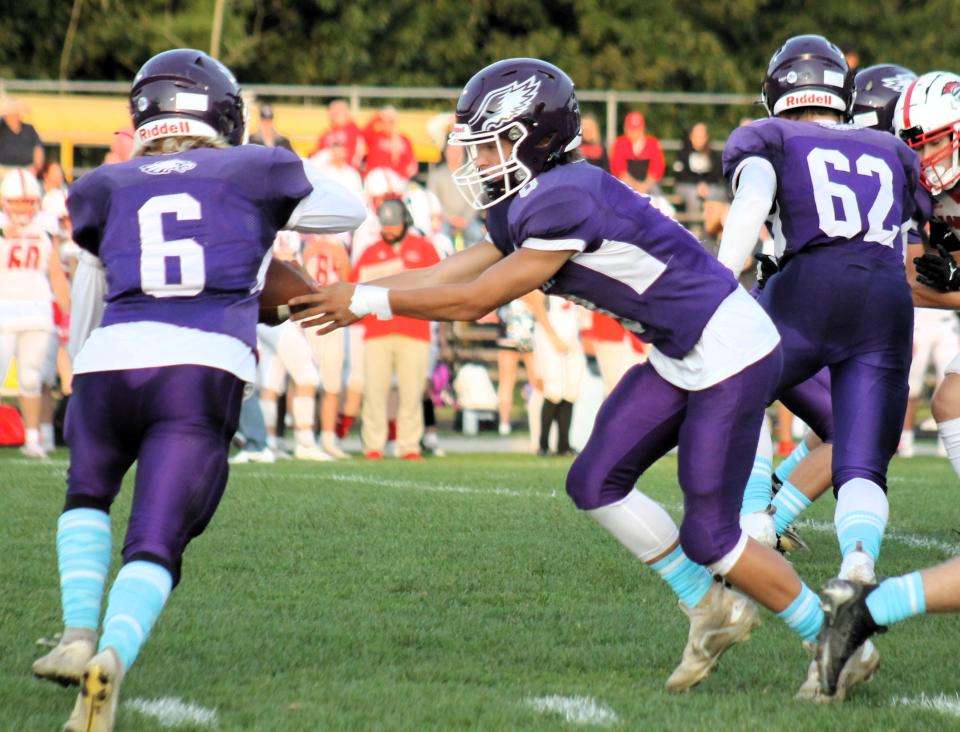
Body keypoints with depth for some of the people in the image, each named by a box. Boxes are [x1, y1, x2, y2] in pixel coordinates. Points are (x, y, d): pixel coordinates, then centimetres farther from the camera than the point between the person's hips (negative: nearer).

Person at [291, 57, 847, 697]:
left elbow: (474, 300, -19)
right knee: (596, 483, 7)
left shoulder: (567, 201, -24)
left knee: (709, 535, -6)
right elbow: (449, 277, 10)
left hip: (731, 354, -10)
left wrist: (367, 301, -11)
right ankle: (712, 610, 19)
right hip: (679, 359, 10)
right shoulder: (526, 208, 7)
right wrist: (347, 297, 7)